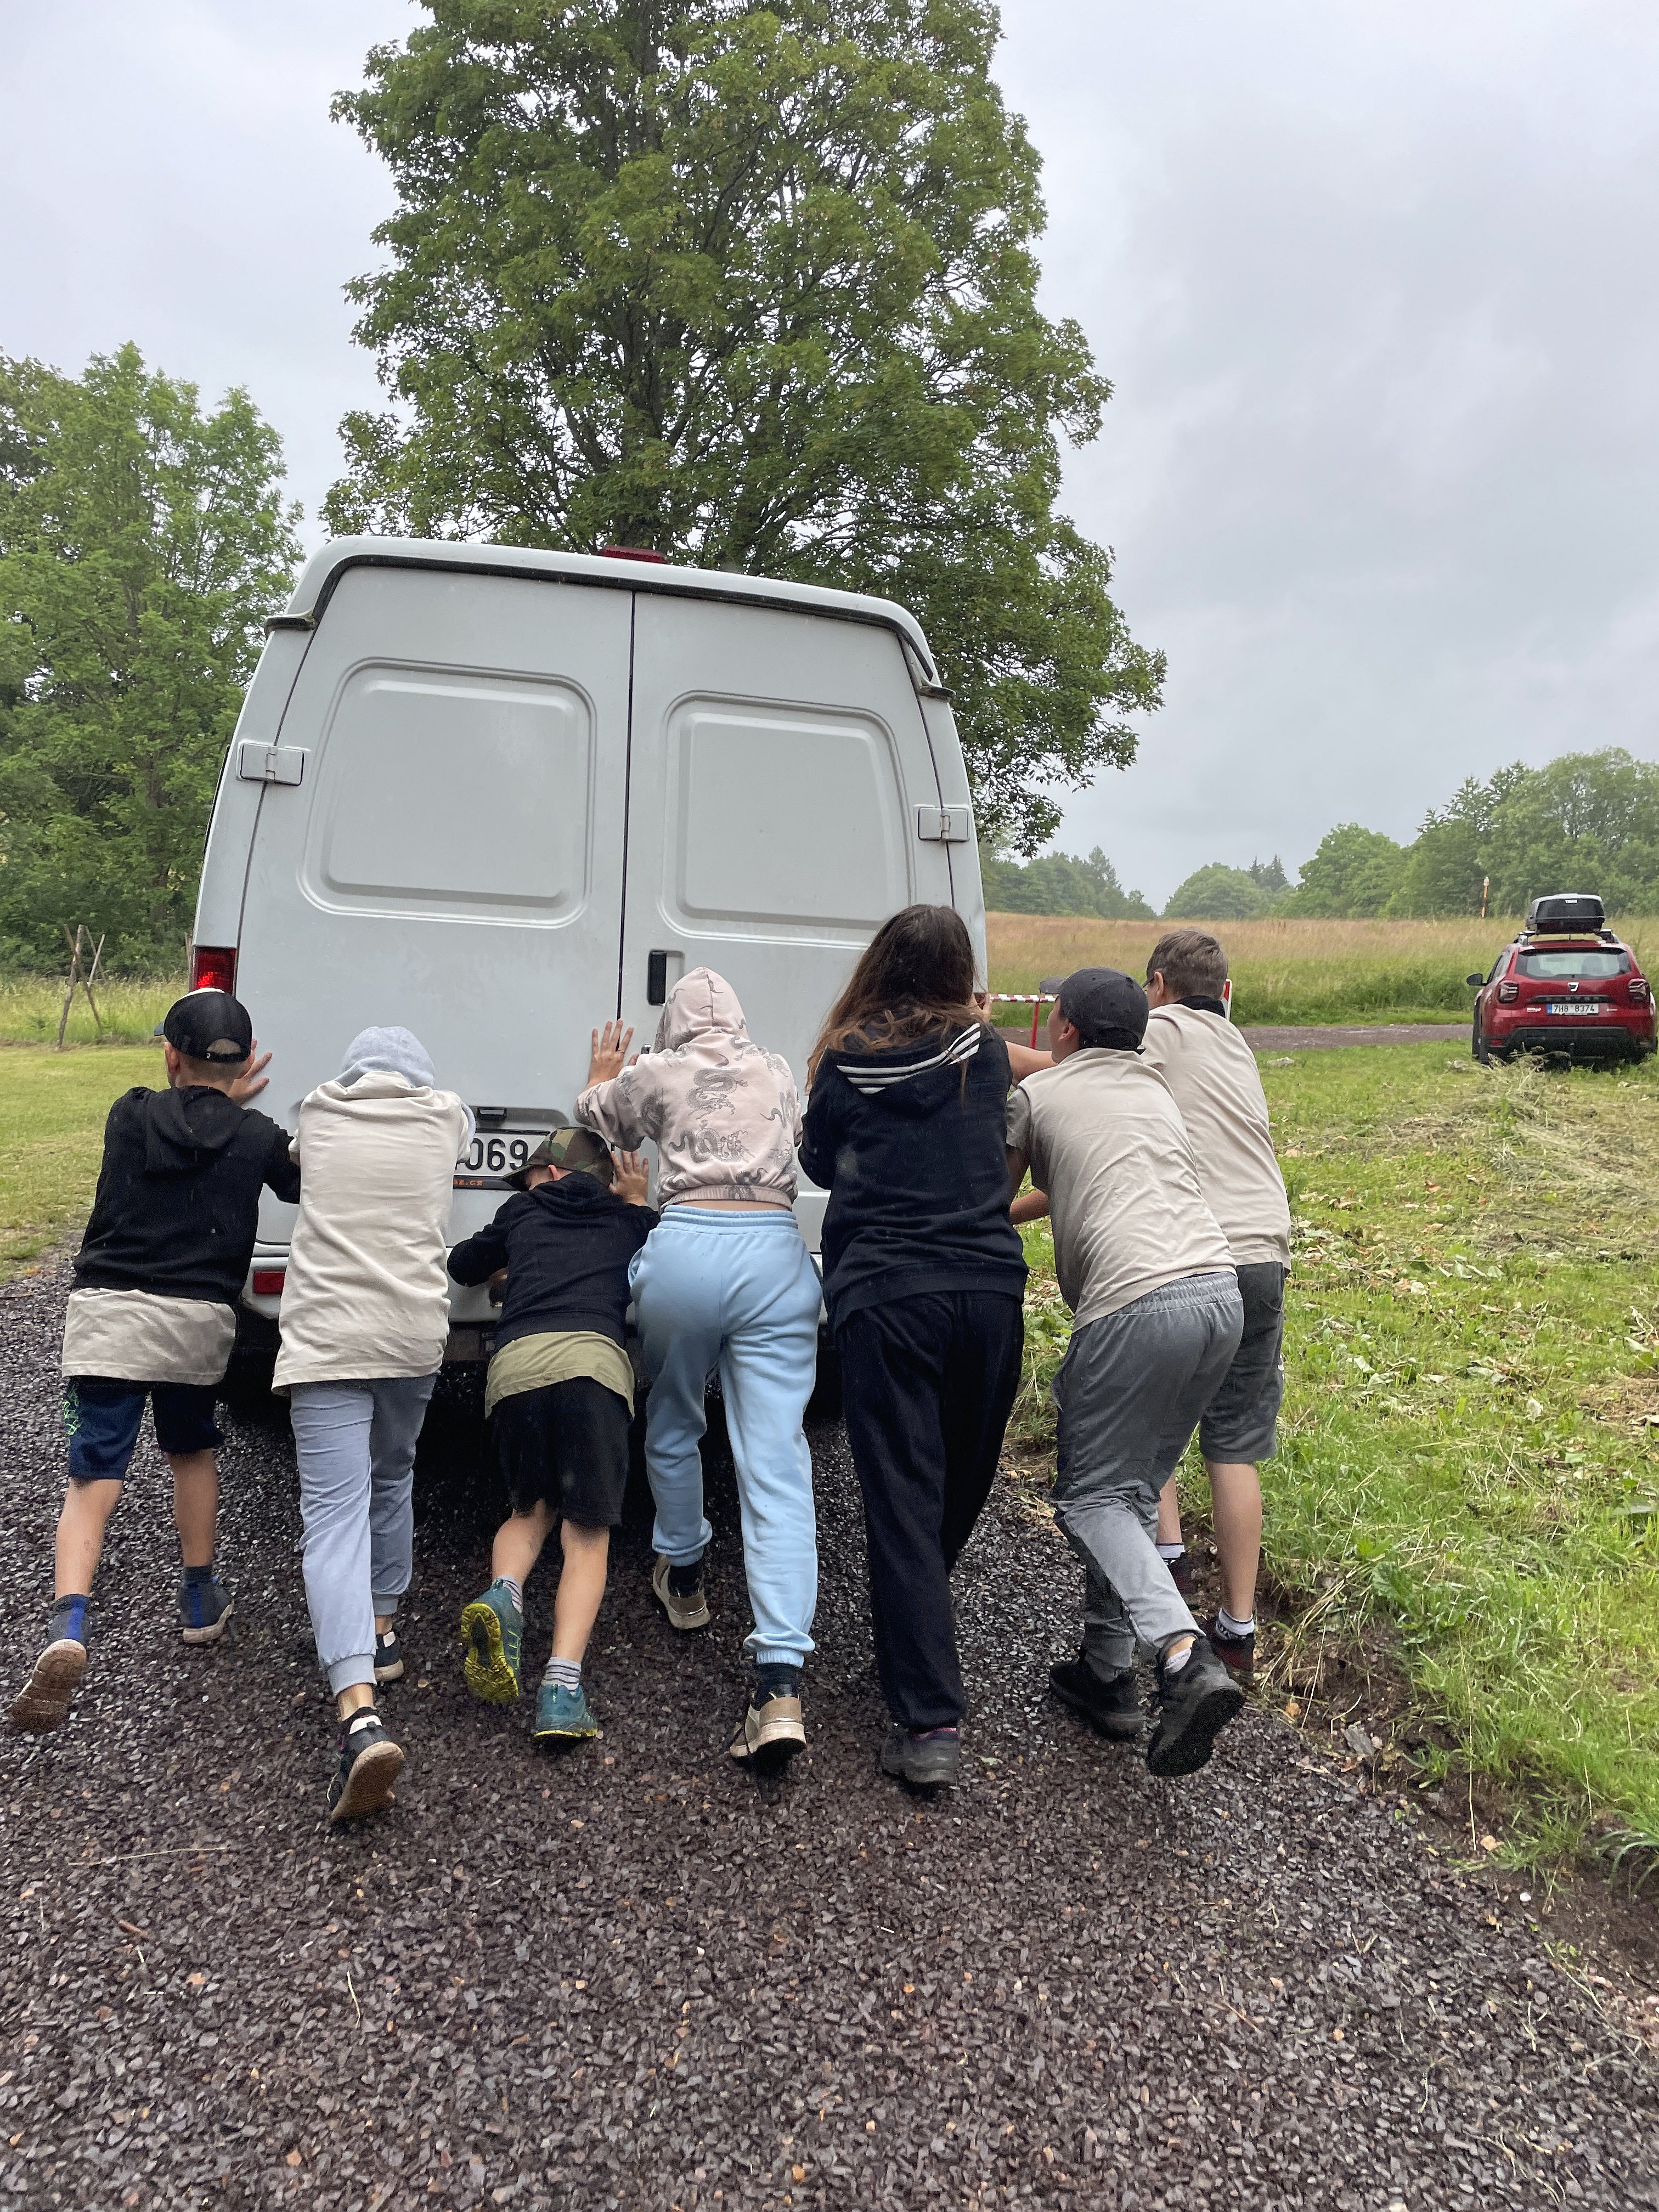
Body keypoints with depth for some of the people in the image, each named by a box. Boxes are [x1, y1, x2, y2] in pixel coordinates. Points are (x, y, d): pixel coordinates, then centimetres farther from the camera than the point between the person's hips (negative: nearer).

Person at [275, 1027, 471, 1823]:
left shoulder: (316, 1113, 10)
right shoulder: (446, 1116, 7)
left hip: (325, 1335, -2)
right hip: (415, 1334, 2)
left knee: (335, 1517, -8)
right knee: (391, 1478, 27)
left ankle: (359, 1712, -22)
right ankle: (381, 1631, 37)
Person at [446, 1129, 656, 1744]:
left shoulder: (522, 1211, 27)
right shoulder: (628, 1219, 26)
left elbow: (461, 1265, 41)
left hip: (512, 1364, 2)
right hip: (593, 1359, -1)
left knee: (529, 1510, 23)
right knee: (587, 1534, 2)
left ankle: (503, 1596, -8)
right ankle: (563, 1685, -16)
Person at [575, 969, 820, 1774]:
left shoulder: (655, 1072, 14)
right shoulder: (778, 1073, 21)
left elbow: (593, 1116, 34)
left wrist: (605, 1072, 56)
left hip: (684, 1249, -1)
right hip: (776, 1255, 1)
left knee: (672, 1422, 26)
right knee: (776, 1465, -5)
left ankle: (681, 1575, 45)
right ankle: (781, 1683, -14)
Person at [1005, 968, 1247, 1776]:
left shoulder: (1034, 1094, 8)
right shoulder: (1154, 1086, 25)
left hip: (1136, 1302, -7)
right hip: (1220, 1291, 7)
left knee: (1092, 1496, 2)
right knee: (1136, 1489, 17)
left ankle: (1185, 1658, -17)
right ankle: (1107, 1673, 22)